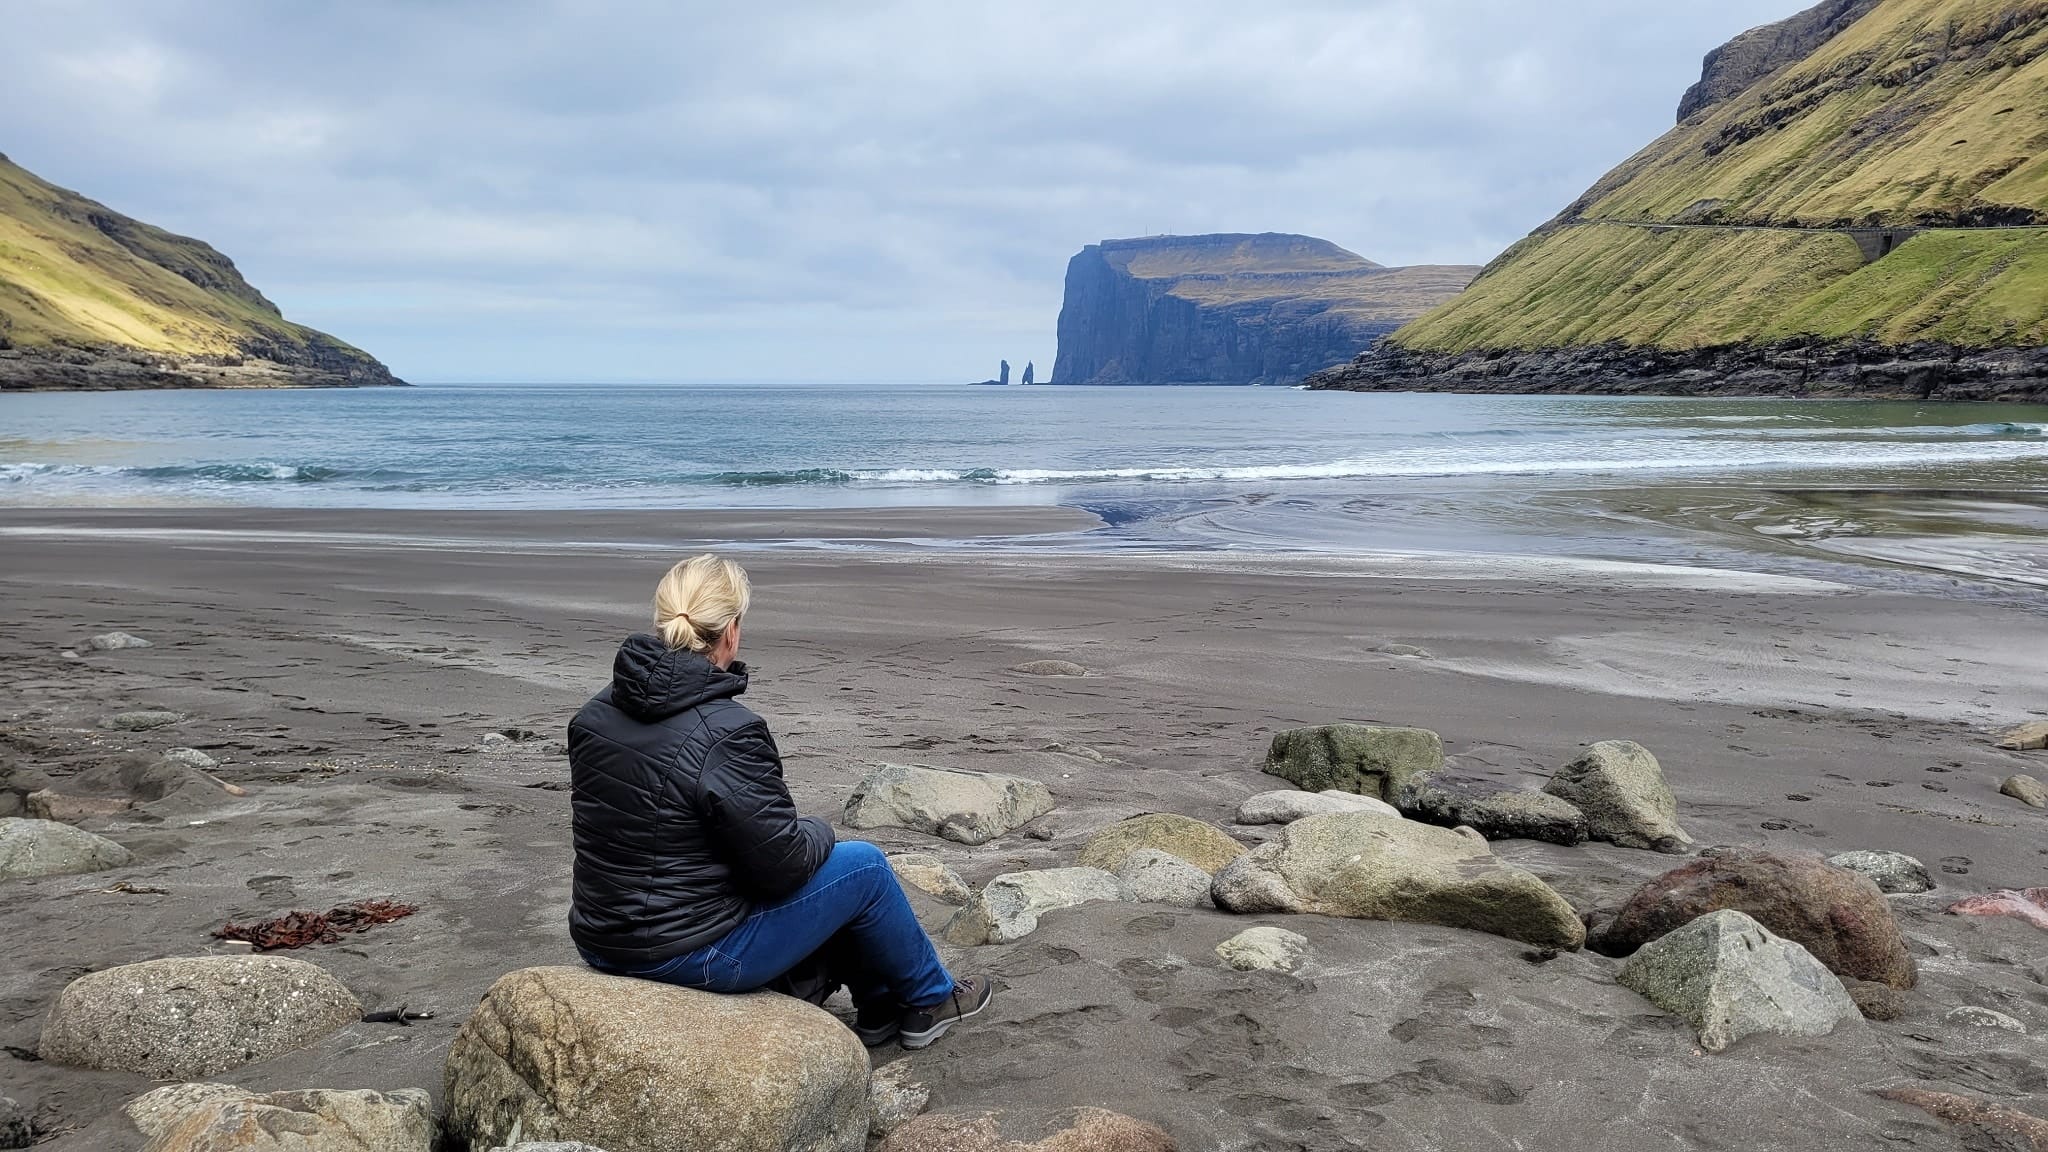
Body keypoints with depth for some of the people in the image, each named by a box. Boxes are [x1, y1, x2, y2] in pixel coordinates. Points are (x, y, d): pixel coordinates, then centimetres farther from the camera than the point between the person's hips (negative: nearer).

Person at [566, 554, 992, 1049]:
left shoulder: (594, 713, 0)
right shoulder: (727, 734, -25)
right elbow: (783, 866, -19)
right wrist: (816, 831, 4)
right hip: (693, 956, -8)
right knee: (864, 866, 10)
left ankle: (879, 1005, 40)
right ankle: (930, 1000, 33)